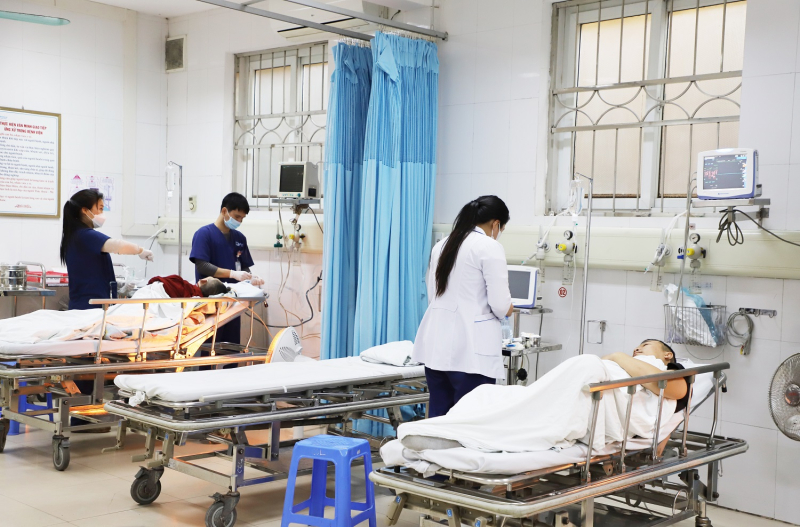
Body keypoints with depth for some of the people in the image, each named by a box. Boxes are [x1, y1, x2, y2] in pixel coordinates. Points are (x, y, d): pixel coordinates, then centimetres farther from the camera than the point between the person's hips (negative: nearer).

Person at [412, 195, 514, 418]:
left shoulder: (441, 246, 13)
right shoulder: (490, 247, -8)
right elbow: (500, 305, -12)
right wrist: (508, 309, 8)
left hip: (437, 344, 7)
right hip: (470, 350, -7)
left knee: (438, 415, 11)